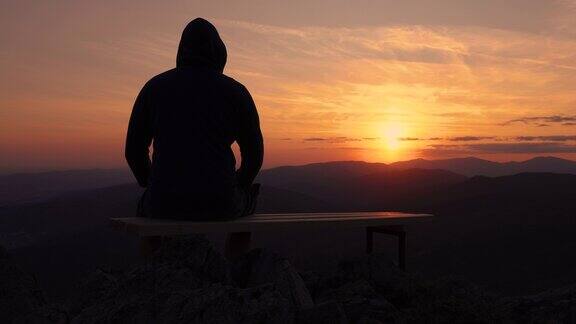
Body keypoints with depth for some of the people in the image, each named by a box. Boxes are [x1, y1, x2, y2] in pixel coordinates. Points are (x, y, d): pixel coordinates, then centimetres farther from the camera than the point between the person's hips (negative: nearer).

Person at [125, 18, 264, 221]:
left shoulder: (154, 87, 7)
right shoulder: (235, 92, 3)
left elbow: (134, 150, 10)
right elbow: (254, 153, 7)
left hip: (168, 202, 1)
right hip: (218, 202, -1)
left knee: (147, 206, 40)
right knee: (246, 201, 37)